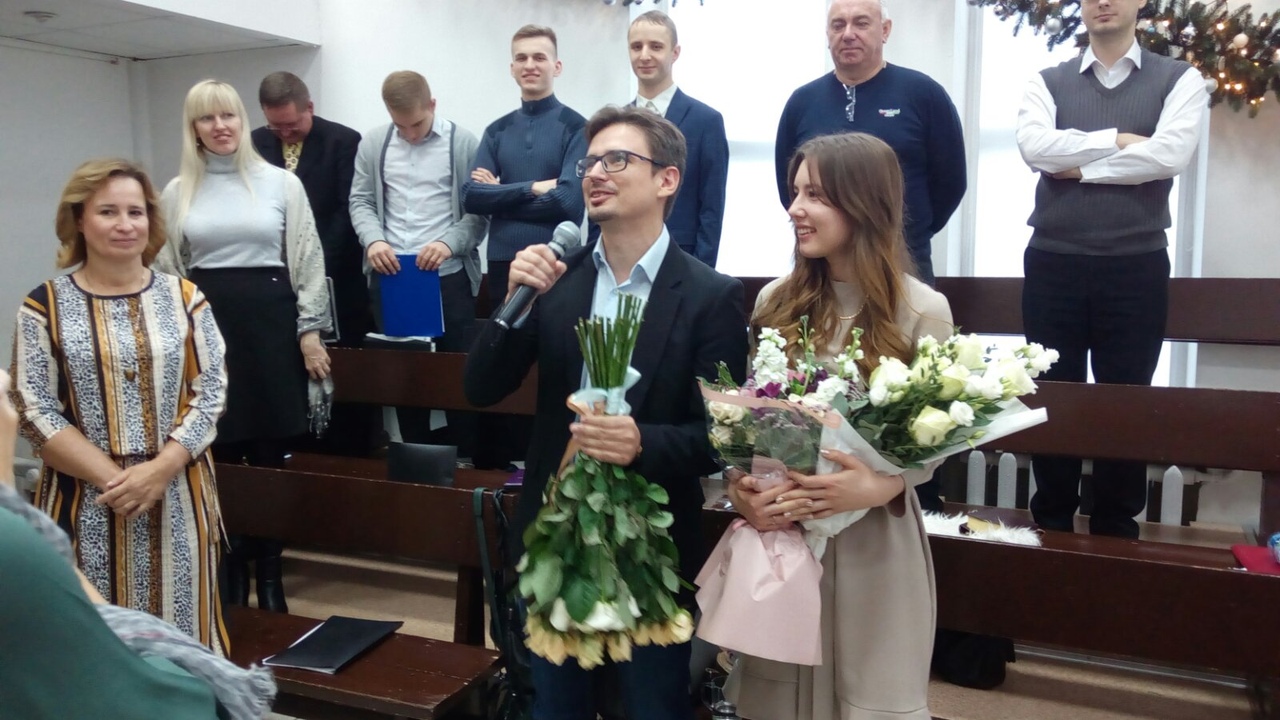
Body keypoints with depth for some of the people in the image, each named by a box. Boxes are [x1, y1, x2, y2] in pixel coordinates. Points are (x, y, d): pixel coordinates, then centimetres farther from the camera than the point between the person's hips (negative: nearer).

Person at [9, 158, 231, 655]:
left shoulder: (184, 298, 5)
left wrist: (159, 469, -13)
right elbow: (35, 411, -4)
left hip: (178, 497, 1)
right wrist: (113, 479, -13)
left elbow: (211, 393, 0)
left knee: (181, 638, 7)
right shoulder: (45, 307, 0)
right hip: (85, 500, -1)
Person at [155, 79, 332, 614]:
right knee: (219, 451, 5)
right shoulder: (177, 192, 8)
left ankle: (269, 571, 17)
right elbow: (166, 270, 11)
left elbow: (308, 260, 2)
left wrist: (310, 330, -2)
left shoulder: (281, 182, 3)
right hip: (205, 324, 2)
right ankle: (231, 568, 20)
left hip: (270, 321, -1)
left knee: (269, 450, 3)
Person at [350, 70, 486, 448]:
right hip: (390, 277, 3)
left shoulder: (463, 143, -2)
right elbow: (361, 200, 9)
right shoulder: (373, 143, 9)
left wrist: (448, 243, -21)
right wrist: (373, 240, -10)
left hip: (449, 277, -3)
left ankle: (465, 458, 18)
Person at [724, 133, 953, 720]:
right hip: (778, 532, 3)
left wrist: (878, 487, -24)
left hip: (873, 539, -3)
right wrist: (739, 485, -11)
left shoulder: (922, 311, -8)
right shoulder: (776, 300, 2)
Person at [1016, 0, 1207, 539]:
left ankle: (1116, 527, 22)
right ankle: (1052, 523, 22)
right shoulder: (1047, 83, 8)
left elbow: (1170, 155, -13)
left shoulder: (1179, 80, 5)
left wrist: (1080, 165, -8)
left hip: (1136, 267, -1)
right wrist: (1117, 139, -11)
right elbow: (1034, 146, -11)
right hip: (1053, 264, 1)